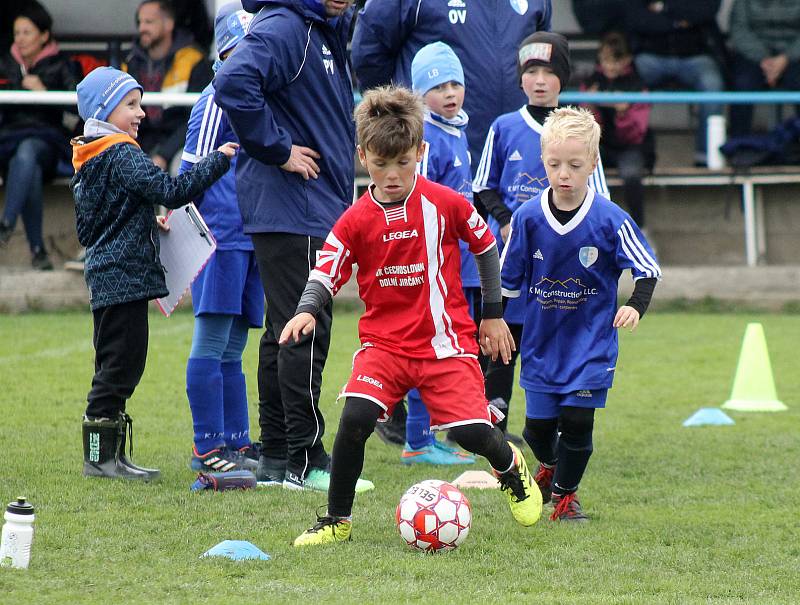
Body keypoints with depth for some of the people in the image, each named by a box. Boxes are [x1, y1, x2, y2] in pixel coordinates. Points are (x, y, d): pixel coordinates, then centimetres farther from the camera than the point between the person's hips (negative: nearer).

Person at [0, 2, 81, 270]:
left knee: (26, 152, -40)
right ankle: (37, 248, -34)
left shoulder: (60, 65, 11)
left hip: (45, 138, -2)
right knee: (30, 172, -34)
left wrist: (44, 91, -10)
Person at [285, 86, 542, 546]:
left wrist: (493, 314, 13)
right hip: (384, 343, 1)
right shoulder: (356, 221, -3)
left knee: (472, 432, -9)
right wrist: (307, 311, -26)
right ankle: (337, 521, -5)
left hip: (445, 341, -1)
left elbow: (486, 246, 9)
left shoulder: (445, 204, -6)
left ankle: (510, 466, 30)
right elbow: (326, 273, -4)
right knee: (355, 418, -22)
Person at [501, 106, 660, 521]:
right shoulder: (527, 218, -7)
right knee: (538, 422, 5)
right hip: (540, 341, 2)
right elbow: (507, 277, 5)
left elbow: (647, 268, -5)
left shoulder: (610, 220, -13)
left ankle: (564, 492, 17)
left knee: (576, 420, -5)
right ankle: (548, 466, 39)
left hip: (591, 342, -2)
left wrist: (636, 305, -22)